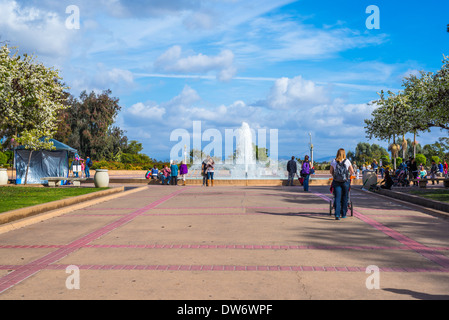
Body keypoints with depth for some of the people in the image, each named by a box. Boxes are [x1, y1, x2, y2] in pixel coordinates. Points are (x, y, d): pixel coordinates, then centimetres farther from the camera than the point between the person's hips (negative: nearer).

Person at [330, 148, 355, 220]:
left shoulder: (333, 161, 1)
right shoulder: (347, 161, 0)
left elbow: (331, 172, 7)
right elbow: (352, 171, 5)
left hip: (336, 181, 0)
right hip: (345, 181, 0)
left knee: (337, 198, -1)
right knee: (344, 198, 11)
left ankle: (337, 214, -13)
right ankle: (343, 214, 18)